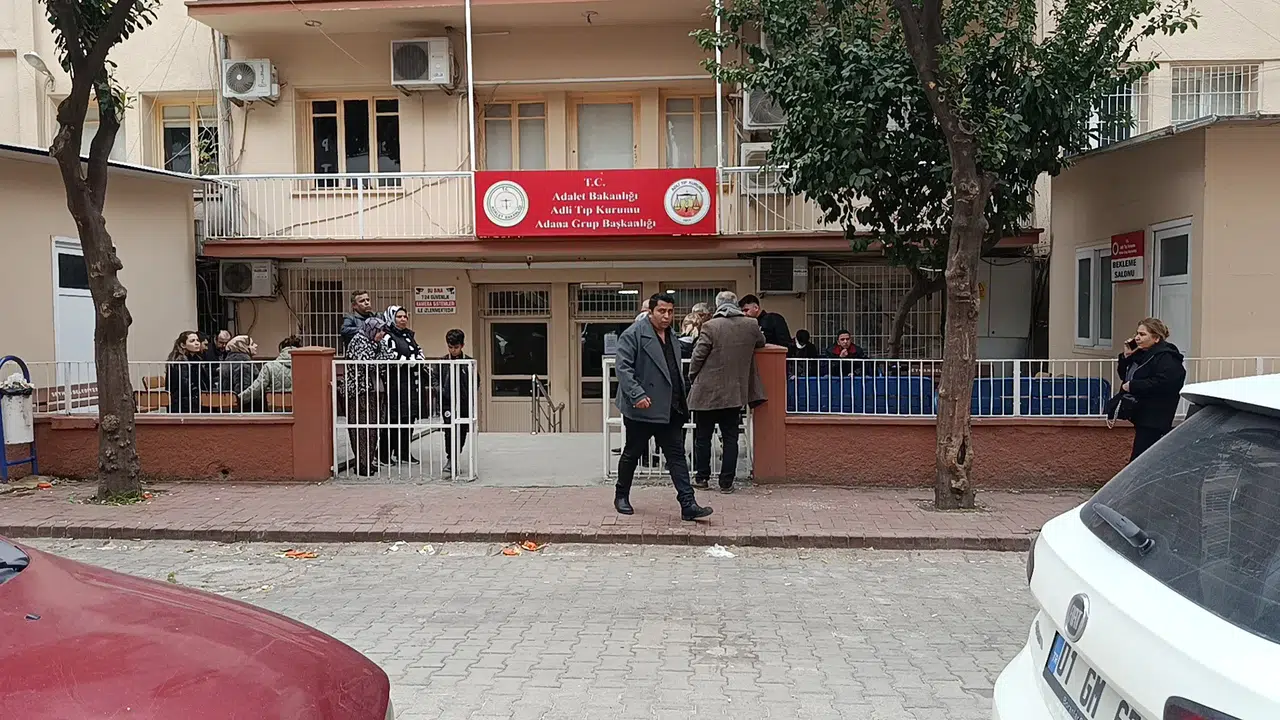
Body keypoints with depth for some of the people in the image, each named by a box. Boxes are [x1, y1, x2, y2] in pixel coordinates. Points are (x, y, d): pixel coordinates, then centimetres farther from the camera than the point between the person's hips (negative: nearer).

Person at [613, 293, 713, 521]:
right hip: (642, 408, -6)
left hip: (670, 409, 6)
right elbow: (623, 367, -17)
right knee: (632, 453, 9)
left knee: (677, 455, 2)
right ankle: (621, 496, 27)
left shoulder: (672, 336, 15)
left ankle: (688, 505, 0)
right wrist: (637, 395, -26)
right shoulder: (633, 335, -10)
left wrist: (682, 399, 18)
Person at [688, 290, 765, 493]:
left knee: (703, 437, 11)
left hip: (708, 392, -3)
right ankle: (727, 482, 7)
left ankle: (702, 477, 19)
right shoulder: (751, 325, -1)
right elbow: (761, 343, 19)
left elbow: (698, 357, -9)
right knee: (730, 438, 8)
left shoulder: (710, 326, -13)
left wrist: (692, 379, 7)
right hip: (735, 392, 3)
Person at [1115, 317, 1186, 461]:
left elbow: (1162, 383, -30)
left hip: (1153, 419, -10)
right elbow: (1125, 376, 20)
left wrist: (1132, 386, -23)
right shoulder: (1141, 354, 14)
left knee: (1138, 463, -12)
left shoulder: (1166, 358, -15)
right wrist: (1126, 356, 5)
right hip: (1141, 414, 10)